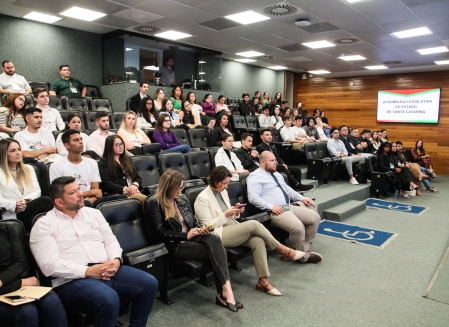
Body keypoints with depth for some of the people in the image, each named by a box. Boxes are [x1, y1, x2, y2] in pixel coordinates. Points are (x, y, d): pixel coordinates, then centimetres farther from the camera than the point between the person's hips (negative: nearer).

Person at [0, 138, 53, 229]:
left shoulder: (28, 169, 23)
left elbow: (37, 191, 12)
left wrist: (26, 200, -9)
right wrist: (14, 205, -20)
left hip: (30, 207, 4)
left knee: (45, 200, -33)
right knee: (44, 200, -32)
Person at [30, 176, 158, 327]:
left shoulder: (93, 213, 16)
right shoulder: (44, 225, 0)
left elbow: (110, 240, 14)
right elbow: (50, 265, -11)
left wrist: (116, 260, -9)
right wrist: (87, 271, -19)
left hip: (107, 271, 6)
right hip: (72, 280, -5)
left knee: (149, 283, -13)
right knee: (109, 299, -34)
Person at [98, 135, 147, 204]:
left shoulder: (127, 159, 28)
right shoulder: (104, 162, 9)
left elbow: (138, 178, 23)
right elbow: (107, 183, -3)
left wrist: (135, 185, -2)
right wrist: (125, 189, -15)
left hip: (134, 192, 6)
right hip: (119, 194, -5)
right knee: (145, 199, -37)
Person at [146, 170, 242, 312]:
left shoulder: (182, 199, 13)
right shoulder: (155, 203, -7)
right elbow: (160, 233, -12)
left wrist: (200, 228, -2)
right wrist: (185, 235, -18)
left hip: (190, 237, 6)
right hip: (175, 245, -6)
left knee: (215, 240, -28)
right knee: (216, 252, -25)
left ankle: (225, 290, -31)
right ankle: (224, 293, -20)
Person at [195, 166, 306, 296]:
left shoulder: (223, 192, 12)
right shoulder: (202, 198, -11)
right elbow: (207, 226, -13)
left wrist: (235, 212, -1)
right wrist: (225, 215, -17)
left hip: (232, 229, 7)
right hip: (218, 235, -7)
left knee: (258, 241, -21)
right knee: (253, 224, -24)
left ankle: (263, 280, -18)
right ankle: (283, 250, -7)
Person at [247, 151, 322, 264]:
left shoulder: (276, 174, 22)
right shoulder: (255, 177, -6)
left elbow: (288, 189, 30)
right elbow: (253, 198, -17)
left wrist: (302, 198, 16)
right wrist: (271, 207, -25)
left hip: (290, 206, 10)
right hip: (274, 211, -9)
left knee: (315, 217, 0)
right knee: (298, 227, -30)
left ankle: (303, 249, 8)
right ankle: (304, 256, -4)